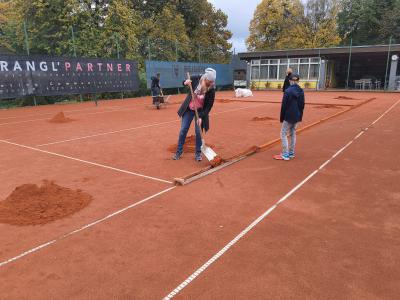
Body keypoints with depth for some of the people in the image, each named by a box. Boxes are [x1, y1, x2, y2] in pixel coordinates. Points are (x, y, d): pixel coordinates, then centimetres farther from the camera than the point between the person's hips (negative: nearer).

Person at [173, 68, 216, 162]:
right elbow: (185, 83, 3)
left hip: (200, 111, -2)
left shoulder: (211, 90, -22)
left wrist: (201, 117, -25)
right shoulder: (196, 79, -17)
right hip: (189, 109, 2)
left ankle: (198, 153, 14)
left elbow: (209, 106, -17)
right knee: (183, 130, 4)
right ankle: (179, 152, 17)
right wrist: (186, 82, -21)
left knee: (198, 132, -5)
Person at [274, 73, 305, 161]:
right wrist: (300, 116, 18)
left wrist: (282, 117, -4)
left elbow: (284, 105, -12)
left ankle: (285, 155, -2)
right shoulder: (301, 91, 4)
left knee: (283, 134, 1)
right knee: (293, 134, 16)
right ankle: (291, 153, 22)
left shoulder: (288, 91, -14)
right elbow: (302, 105, 9)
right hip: (297, 116, 7)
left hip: (289, 116, -7)